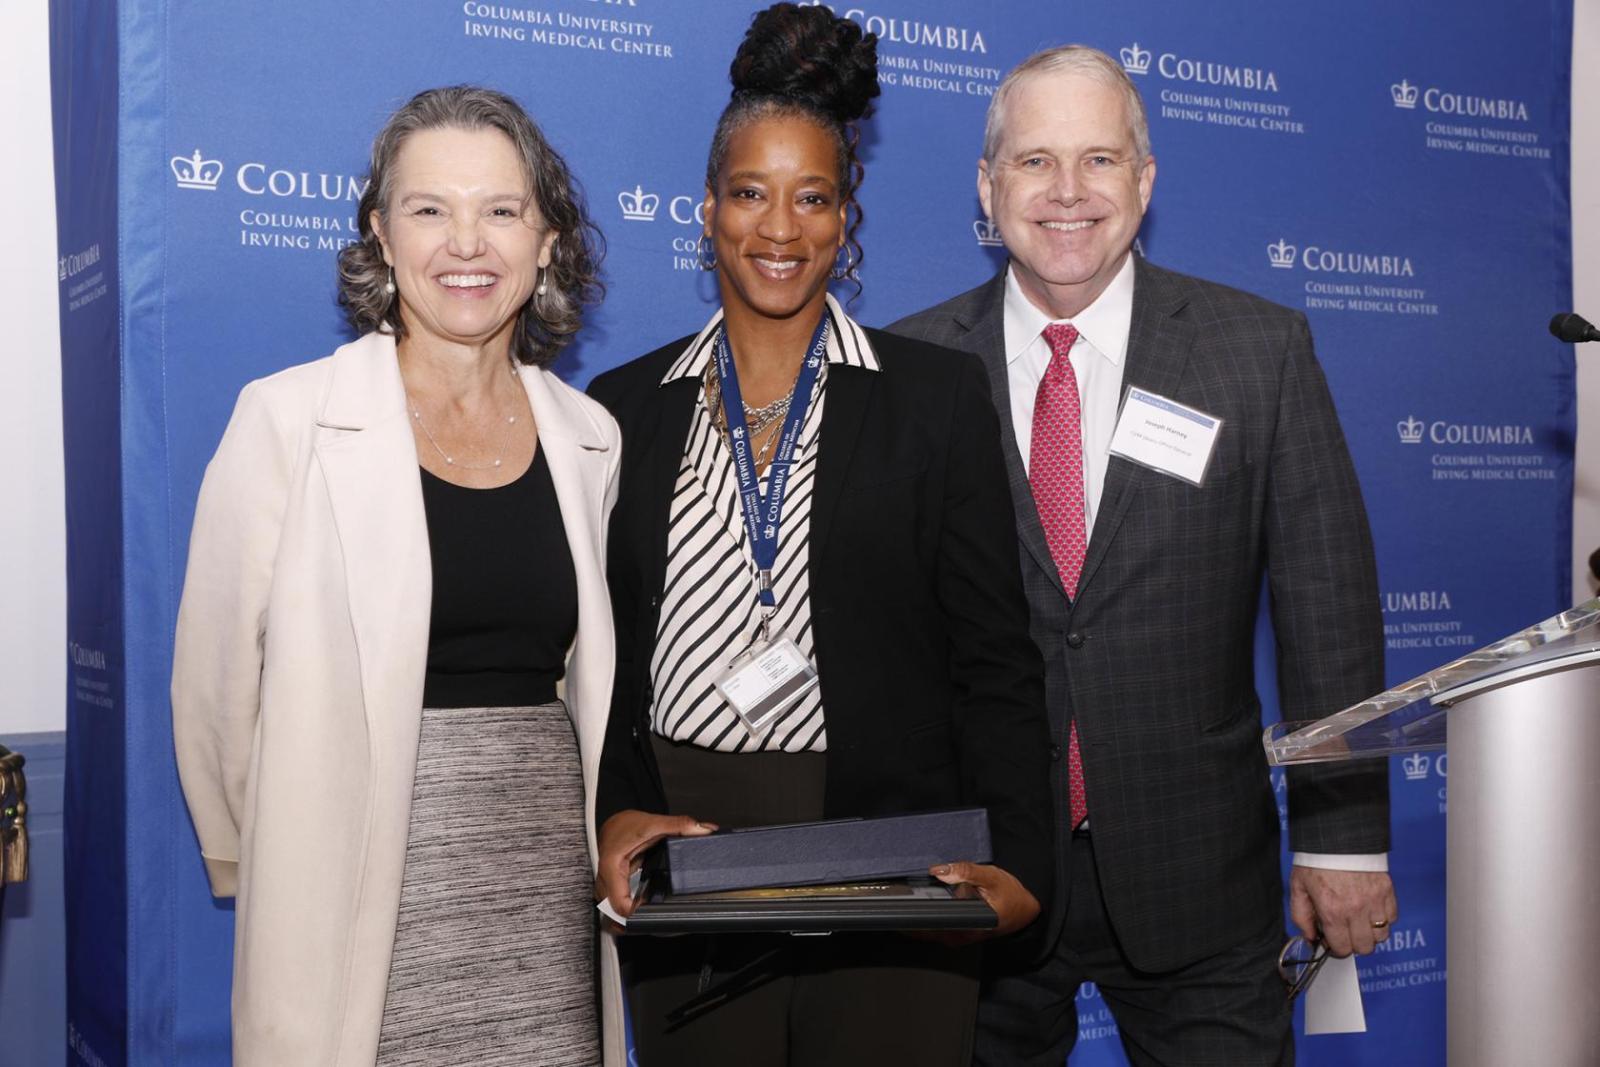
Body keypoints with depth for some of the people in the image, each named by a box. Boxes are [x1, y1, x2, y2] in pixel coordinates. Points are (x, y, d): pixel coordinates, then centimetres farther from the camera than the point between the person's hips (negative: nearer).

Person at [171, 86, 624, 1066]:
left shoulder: (590, 438, 6)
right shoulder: (289, 417, -6)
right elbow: (218, 681, -2)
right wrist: (265, 867, 5)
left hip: (548, 905, 3)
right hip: (369, 903, -3)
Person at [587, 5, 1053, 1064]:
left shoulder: (941, 395, 3)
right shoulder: (626, 407, 7)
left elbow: (995, 660, 0)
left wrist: (1017, 866, -11)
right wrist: (613, 815, -8)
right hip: (681, 866, 2)